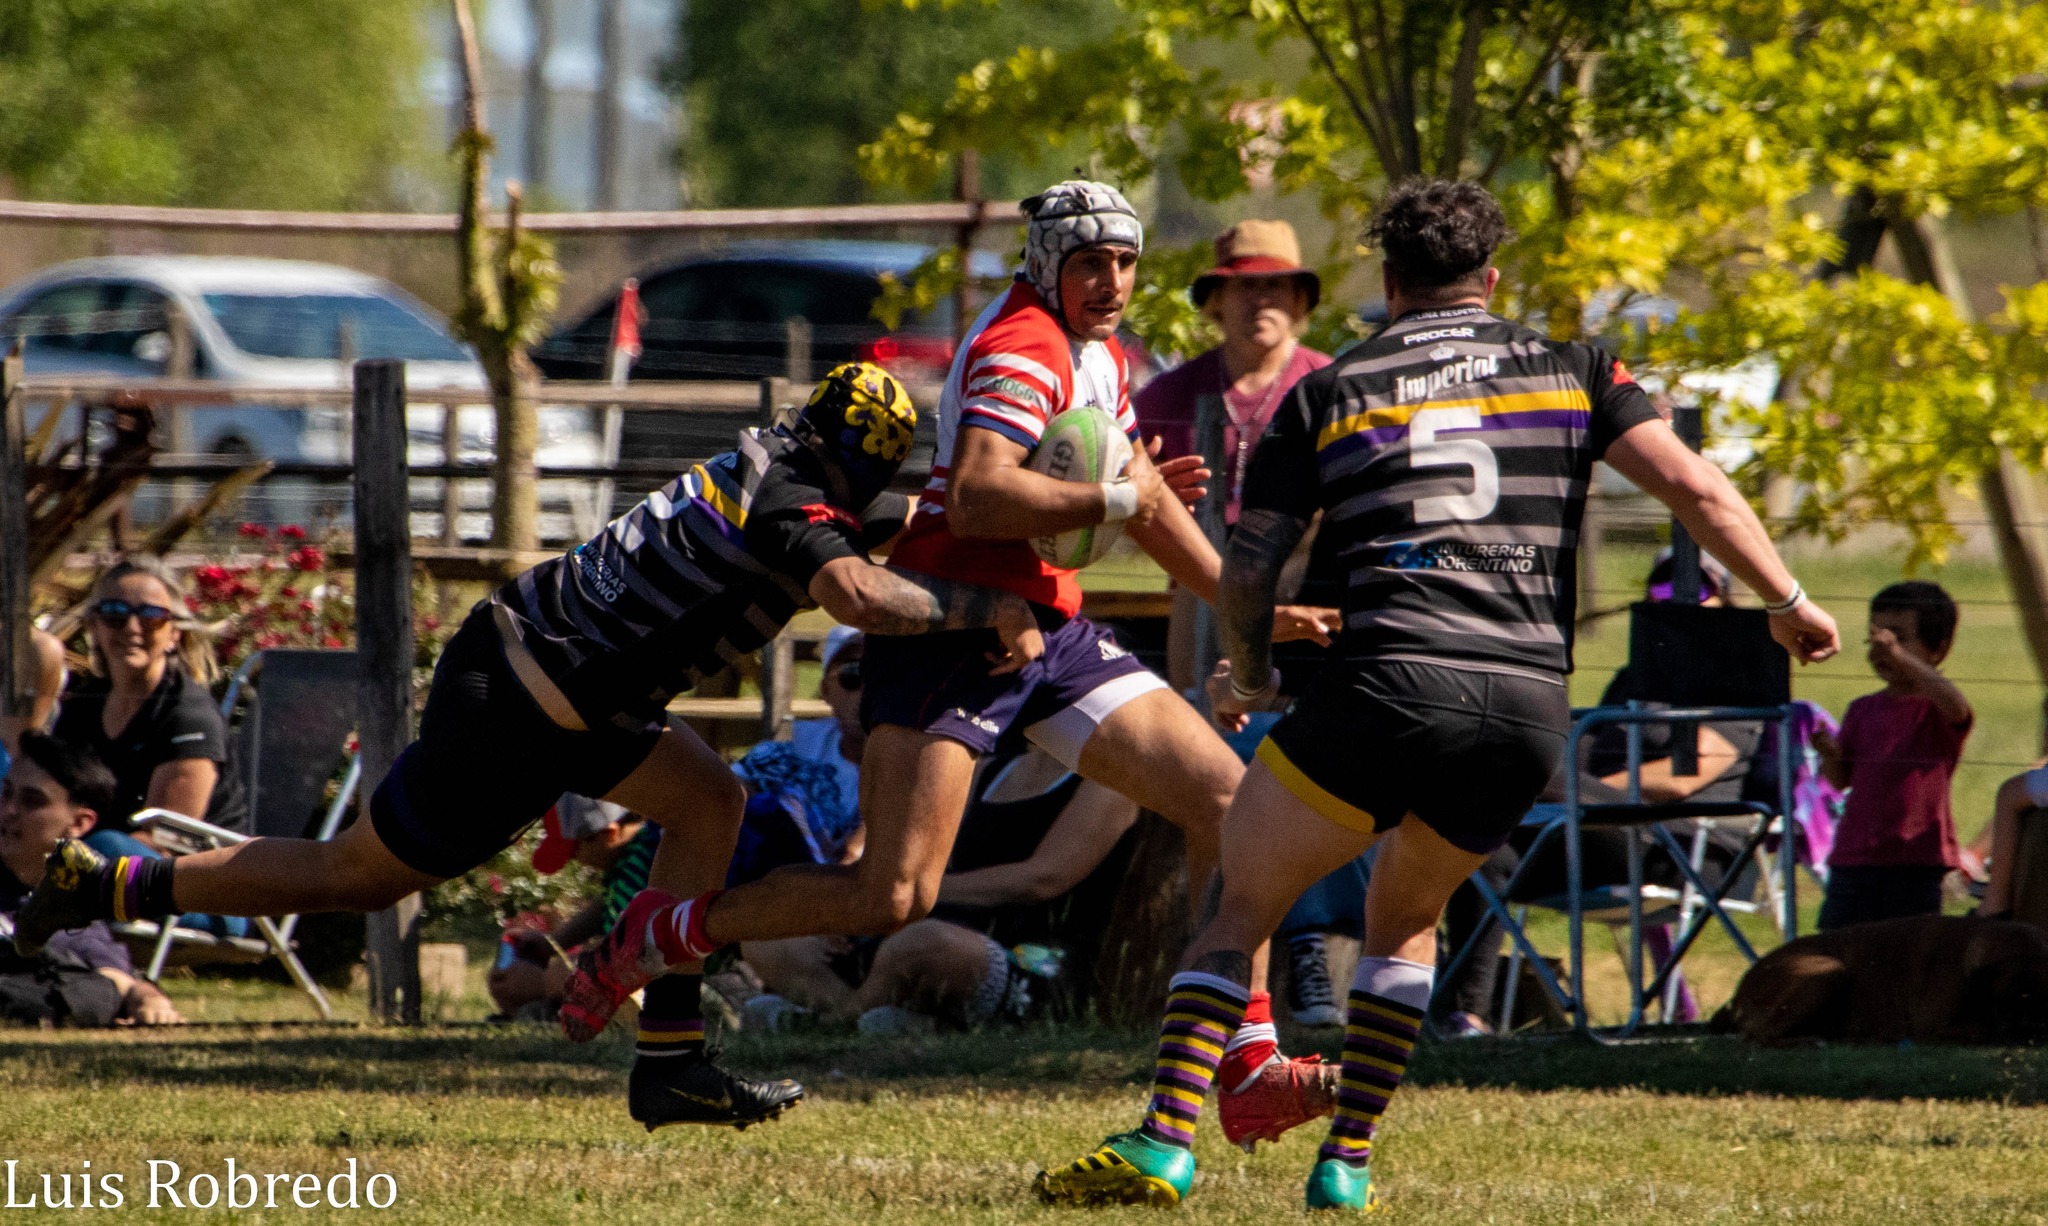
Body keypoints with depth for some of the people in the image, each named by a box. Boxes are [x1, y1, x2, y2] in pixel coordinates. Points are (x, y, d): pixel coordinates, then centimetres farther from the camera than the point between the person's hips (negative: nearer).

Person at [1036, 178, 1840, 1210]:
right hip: (1530, 707, 3)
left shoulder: (1327, 395, 15)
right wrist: (1786, 602, 13)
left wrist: (1248, 678, 29)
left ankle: (1165, 1141, -8)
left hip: (1392, 681, -3)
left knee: (1239, 905, 9)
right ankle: (1348, 1162, 17)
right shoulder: (1572, 371, 18)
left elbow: (1248, 566, 12)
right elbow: (1693, 487, 7)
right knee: (1406, 918, 27)